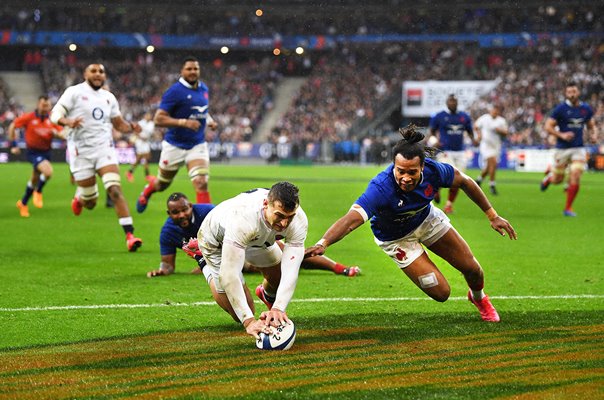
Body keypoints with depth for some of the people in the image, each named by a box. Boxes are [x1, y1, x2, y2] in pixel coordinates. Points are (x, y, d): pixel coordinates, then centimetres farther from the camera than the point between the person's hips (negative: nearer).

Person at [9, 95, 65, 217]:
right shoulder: (29, 118, -11)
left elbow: (63, 135, -4)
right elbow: (12, 126, 1)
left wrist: (57, 133, -27)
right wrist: (13, 145, 0)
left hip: (46, 152, 5)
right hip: (33, 152, -5)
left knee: (35, 180, 16)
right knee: (48, 171, -28)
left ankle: (23, 203, 37)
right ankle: (38, 193, -1)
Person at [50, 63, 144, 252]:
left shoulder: (109, 97, 13)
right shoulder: (74, 92, -2)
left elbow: (119, 124, 22)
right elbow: (55, 114, -9)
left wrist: (131, 127, 0)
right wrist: (67, 121, -31)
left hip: (104, 148, 3)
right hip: (81, 150, -3)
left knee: (115, 189, -17)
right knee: (90, 202, 3)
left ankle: (129, 235, -21)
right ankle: (79, 198, 42)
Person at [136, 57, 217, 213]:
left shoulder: (203, 89, 5)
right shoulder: (174, 91, -16)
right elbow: (158, 119, -21)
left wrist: (209, 120, 5)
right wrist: (183, 122, -30)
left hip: (197, 146, 3)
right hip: (175, 146, -3)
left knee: (201, 183, -18)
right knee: (162, 184, 17)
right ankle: (146, 192, 52)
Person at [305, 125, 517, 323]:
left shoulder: (432, 170, -30)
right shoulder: (381, 188, -43)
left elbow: (465, 181, -10)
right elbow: (352, 219, -54)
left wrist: (492, 215, -4)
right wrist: (322, 244, -71)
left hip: (427, 218, 4)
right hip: (396, 238, -3)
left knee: (471, 268, 8)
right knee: (440, 293, -7)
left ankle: (478, 298, 46)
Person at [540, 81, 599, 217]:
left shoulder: (586, 109, 5)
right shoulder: (560, 108, -8)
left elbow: (592, 125, 19)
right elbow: (548, 127, -7)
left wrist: (594, 134, -3)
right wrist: (561, 135, -21)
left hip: (579, 149, 2)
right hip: (562, 148, -2)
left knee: (575, 178, -12)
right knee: (558, 180, 6)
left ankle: (568, 208, 2)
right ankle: (549, 176, 45)